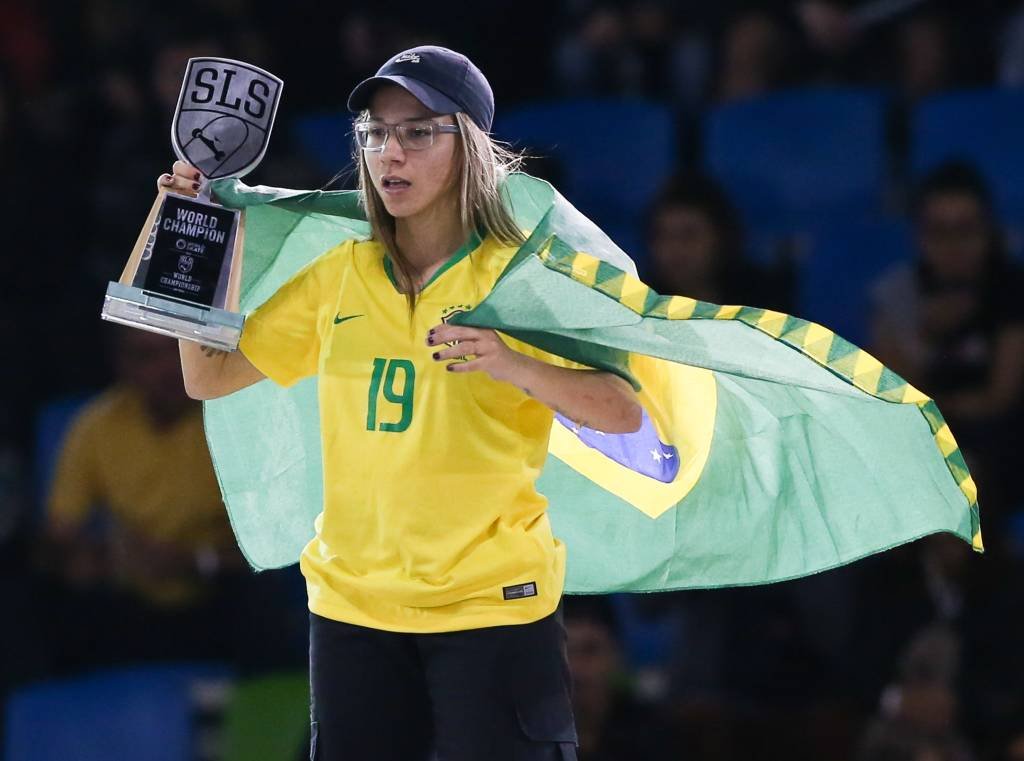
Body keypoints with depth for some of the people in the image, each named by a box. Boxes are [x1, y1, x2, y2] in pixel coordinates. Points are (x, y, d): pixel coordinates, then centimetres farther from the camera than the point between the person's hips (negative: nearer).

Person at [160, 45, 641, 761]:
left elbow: (623, 412, -11)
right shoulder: (339, 276, 8)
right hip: (352, 603, 4)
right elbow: (209, 376, 13)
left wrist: (512, 365, -26)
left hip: (493, 601, -4)